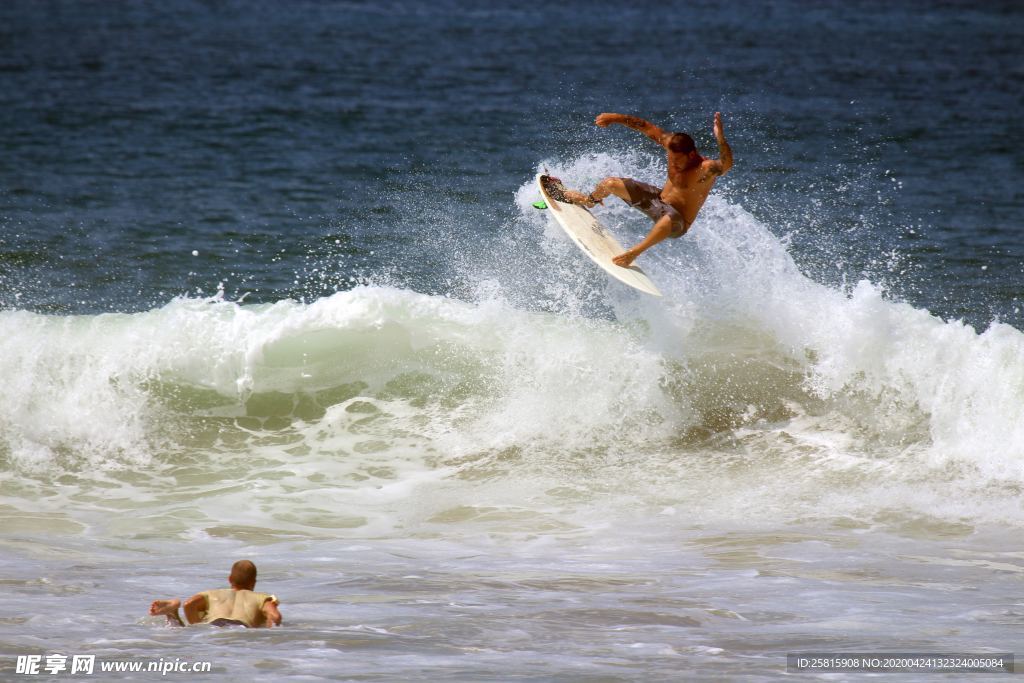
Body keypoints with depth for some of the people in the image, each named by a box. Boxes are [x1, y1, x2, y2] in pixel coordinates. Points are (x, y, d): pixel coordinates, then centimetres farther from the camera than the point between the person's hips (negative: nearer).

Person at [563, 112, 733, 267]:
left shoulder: (707, 169, -30)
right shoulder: (674, 143, -11)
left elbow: (726, 164, -51)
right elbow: (647, 127, -3)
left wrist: (720, 139, -67)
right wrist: (616, 118, -5)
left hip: (678, 221, -7)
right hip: (658, 198, 7)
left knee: (669, 219, -47)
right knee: (610, 184, 10)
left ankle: (634, 253, -35)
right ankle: (590, 200, 45)